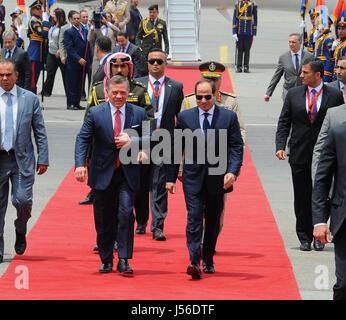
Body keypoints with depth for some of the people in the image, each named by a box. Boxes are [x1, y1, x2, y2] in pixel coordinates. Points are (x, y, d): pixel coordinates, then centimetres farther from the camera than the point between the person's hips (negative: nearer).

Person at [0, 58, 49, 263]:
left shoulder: (30, 99, 4)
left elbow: (40, 132, 6)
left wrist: (43, 159, 0)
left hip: (22, 158, -1)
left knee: (22, 200, -12)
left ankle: (21, 231, 20)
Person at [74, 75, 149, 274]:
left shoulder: (139, 114, 3)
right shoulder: (96, 114, 0)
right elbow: (83, 139, -4)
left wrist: (132, 141, -15)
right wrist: (80, 164, -18)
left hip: (128, 174, 0)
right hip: (103, 173, 1)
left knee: (126, 214, -15)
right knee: (104, 220, 7)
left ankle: (124, 260, -10)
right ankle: (106, 261, 22)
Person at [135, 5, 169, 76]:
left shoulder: (162, 23, 7)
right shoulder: (144, 22, 5)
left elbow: (166, 39, 9)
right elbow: (138, 37, 9)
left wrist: (166, 51, 2)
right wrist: (138, 47, -6)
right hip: (145, 51, -1)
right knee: (144, 71, -6)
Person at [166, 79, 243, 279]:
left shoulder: (228, 117, 1)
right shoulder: (185, 117, 4)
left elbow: (237, 147, -1)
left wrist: (232, 171, -16)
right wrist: (171, 178, 6)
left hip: (217, 178, 1)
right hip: (193, 177, -1)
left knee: (213, 221, 10)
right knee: (194, 218, -12)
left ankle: (208, 261, 24)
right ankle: (195, 262, -18)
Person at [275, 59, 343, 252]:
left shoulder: (334, 95, -1)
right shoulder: (294, 94, 6)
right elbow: (284, 123, 7)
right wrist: (281, 146, -5)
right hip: (300, 155, 2)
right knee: (302, 198, 5)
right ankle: (305, 238, 14)